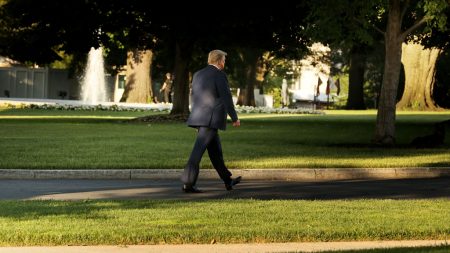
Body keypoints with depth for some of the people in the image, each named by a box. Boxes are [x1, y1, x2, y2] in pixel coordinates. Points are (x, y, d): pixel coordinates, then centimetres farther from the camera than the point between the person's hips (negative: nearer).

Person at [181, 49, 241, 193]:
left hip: (199, 117, 9)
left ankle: (228, 181, 26)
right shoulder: (219, 75, -9)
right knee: (198, 151, -11)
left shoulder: (198, 75, 15)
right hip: (211, 119, -9)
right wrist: (234, 118, -1)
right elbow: (226, 98, -11)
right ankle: (188, 184, -13)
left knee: (215, 151, 16)